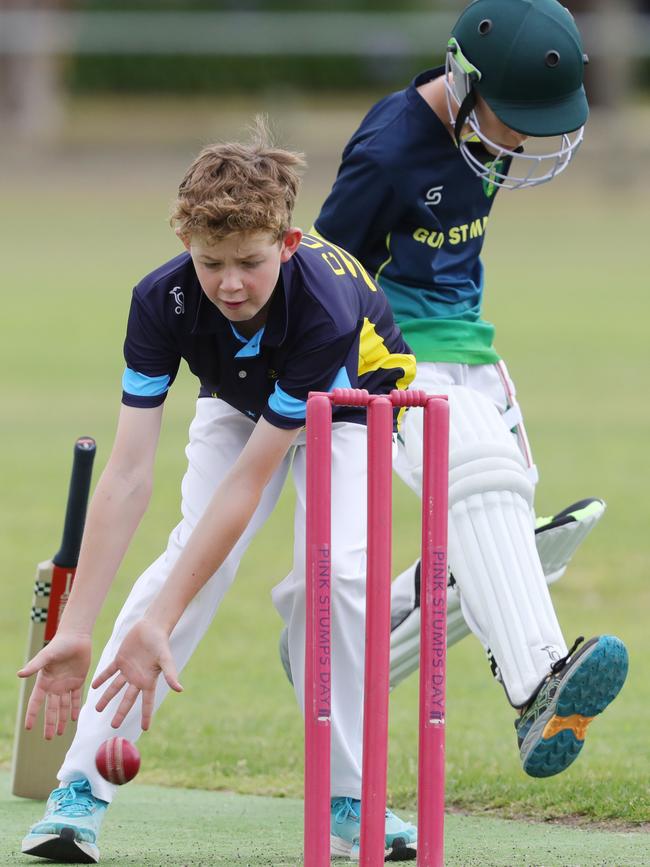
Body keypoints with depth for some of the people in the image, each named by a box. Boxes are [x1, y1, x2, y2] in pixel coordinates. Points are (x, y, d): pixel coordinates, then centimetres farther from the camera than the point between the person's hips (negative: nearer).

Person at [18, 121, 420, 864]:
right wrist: (75, 630, -42)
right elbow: (127, 474, -36)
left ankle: (347, 802, -9)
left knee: (334, 567, -25)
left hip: (350, 401, -2)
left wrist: (158, 625, -44)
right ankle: (80, 789, -20)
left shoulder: (326, 311, -43)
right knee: (198, 554, -21)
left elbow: (249, 481, -41)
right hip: (236, 405, 2)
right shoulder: (162, 301, -34)